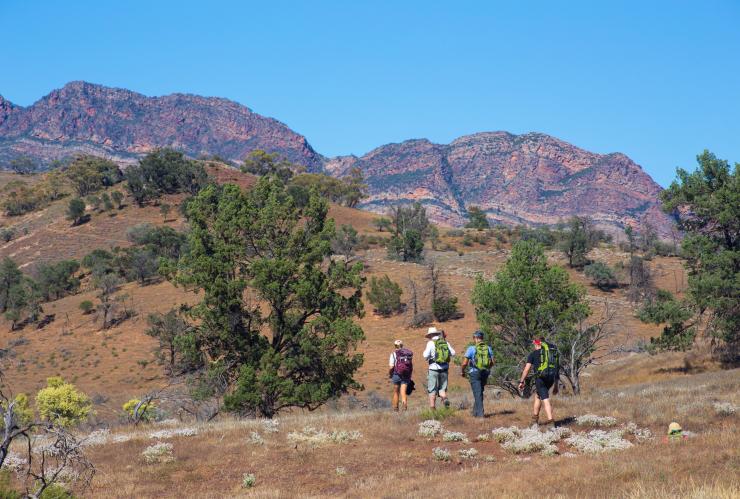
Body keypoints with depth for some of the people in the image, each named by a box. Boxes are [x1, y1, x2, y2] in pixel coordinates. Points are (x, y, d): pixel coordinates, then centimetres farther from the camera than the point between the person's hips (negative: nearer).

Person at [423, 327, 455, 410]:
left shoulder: (431, 343, -6)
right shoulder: (445, 342, 7)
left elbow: (426, 355, -12)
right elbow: (453, 353, 6)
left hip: (434, 368, -4)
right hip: (444, 368, 4)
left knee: (432, 390, 5)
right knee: (442, 389, 10)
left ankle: (432, 407, 4)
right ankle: (445, 398, -18)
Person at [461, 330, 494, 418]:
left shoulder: (471, 349, -11)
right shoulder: (488, 348, 1)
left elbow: (464, 363, -12)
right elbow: (492, 362, 5)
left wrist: (463, 372, 5)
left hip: (474, 373, -4)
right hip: (485, 373, 4)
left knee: (478, 394, 0)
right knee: (479, 392, 20)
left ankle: (480, 413, -4)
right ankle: (475, 411, 27)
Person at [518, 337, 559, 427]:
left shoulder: (534, 354, 8)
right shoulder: (553, 353, 21)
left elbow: (527, 369, 3)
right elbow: (556, 370, 21)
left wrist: (521, 382, 10)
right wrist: (556, 386, 24)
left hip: (541, 377, -5)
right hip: (551, 378, 6)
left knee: (545, 399, -3)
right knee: (537, 395, 22)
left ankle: (550, 420, -7)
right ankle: (535, 418, 20)